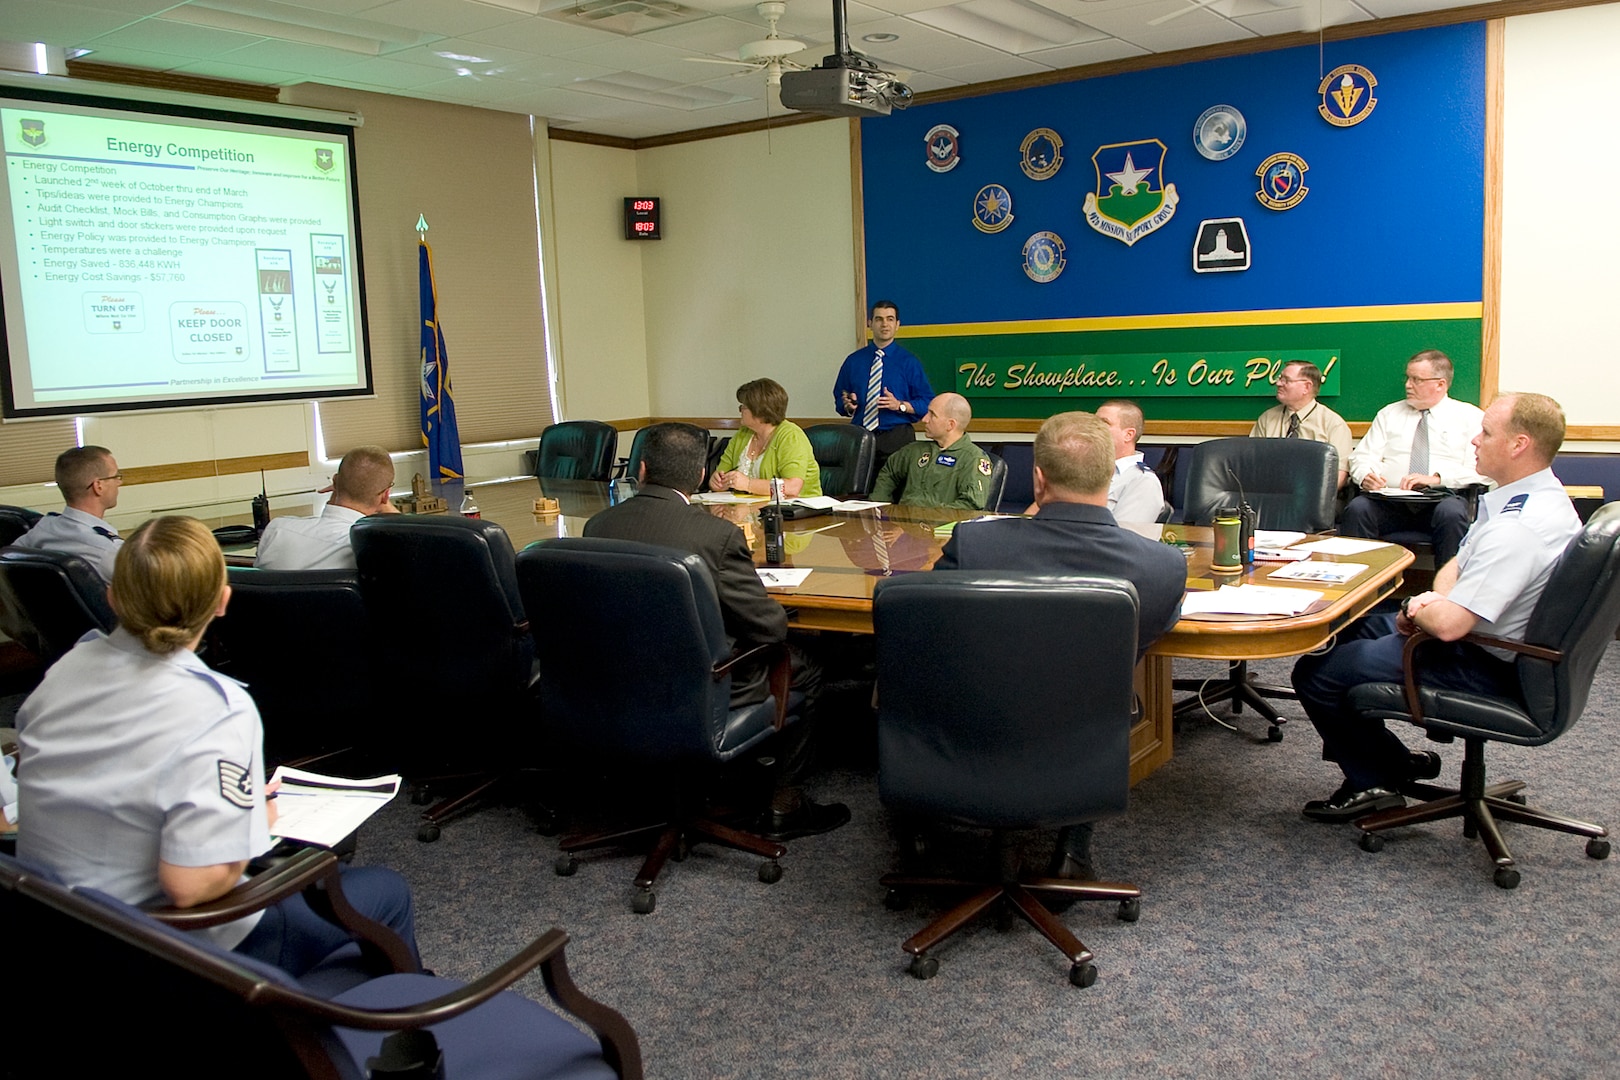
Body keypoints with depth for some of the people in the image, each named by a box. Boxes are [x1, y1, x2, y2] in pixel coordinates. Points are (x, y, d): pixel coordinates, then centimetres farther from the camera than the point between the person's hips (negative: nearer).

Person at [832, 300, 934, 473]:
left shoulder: (908, 361, 3)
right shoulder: (853, 361, 11)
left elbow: (927, 403, -2)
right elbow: (839, 398, 15)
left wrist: (900, 405, -17)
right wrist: (848, 405, -7)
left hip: (898, 439, -2)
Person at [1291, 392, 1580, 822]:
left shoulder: (1516, 530, -31)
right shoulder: (1542, 496, 4)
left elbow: (1448, 624, -33)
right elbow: (1458, 566, 13)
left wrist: (1414, 608, -11)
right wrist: (1435, 602, -8)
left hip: (1481, 667, -11)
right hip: (1489, 641, 11)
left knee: (1314, 674, -8)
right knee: (1344, 631, 22)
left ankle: (1375, 782, 12)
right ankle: (1390, 761, 23)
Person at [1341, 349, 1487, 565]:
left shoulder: (1470, 417, 12)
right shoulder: (1389, 414, 22)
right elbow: (1363, 457, 13)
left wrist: (1436, 478, -15)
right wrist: (1366, 476, -12)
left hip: (1441, 499, -1)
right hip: (1389, 500, 2)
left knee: (1452, 513, -36)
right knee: (1357, 508, -30)